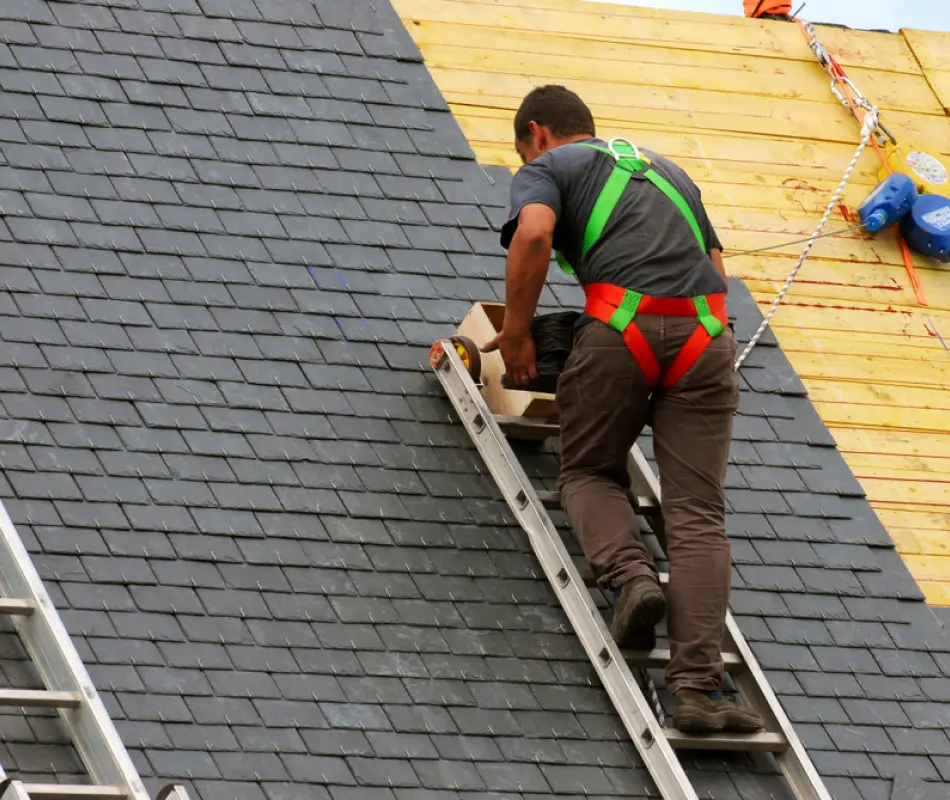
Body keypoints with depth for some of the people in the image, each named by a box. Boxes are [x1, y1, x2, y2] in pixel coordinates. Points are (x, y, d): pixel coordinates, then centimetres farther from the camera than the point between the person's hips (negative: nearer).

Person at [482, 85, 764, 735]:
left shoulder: (546, 168, 15)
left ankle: (630, 574, -10)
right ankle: (697, 688, -12)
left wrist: (516, 332, 2)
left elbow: (534, 233, -6)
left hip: (622, 329, -4)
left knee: (590, 474, 19)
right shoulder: (666, 169, 33)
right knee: (697, 514, -1)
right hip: (704, 333, 4)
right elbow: (717, 266, 31)